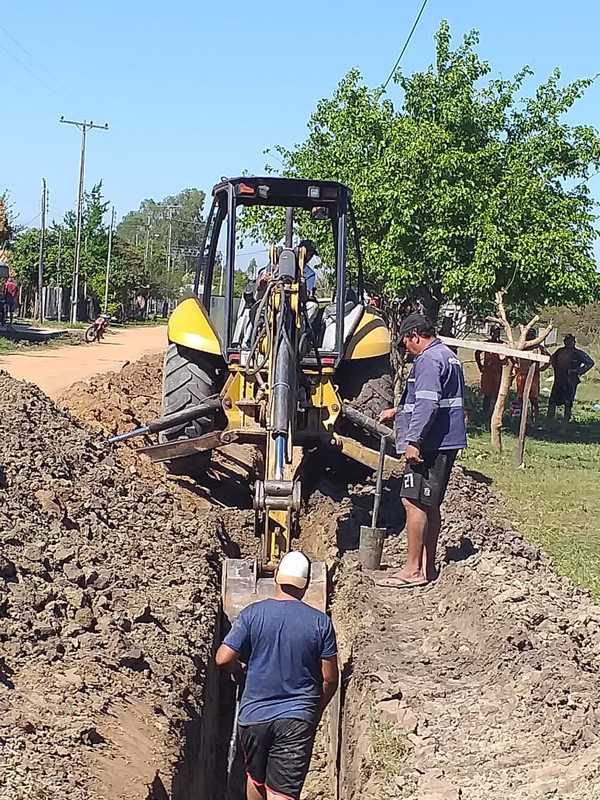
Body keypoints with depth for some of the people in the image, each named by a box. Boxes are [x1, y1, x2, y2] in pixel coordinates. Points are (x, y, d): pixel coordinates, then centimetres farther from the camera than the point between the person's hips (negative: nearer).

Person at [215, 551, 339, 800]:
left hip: (254, 715, 1)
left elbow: (223, 658, -9)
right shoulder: (320, 622, -6)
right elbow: (330, 679, -2)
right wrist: (316, 711, 15)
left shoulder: (252, 614, -6)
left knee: (256, 779, 24)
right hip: (297, 720, -1)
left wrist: (238, 668, 14)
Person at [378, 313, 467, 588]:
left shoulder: (428, 360, -13)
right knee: (431, 505, 14)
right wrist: (397, 411, 39)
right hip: (446, 444, 11)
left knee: (414, 502, -8)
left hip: (429, 445, -11)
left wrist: (413, 440, -24)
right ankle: (427, 565, 19)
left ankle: (413, 570, -7)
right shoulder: (448, 356, 21)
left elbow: (427, 404, -24)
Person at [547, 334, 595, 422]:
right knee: (552, 401, 4)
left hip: (570, 382, -4)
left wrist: (578, 372, -9)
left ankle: (566, 422, 8)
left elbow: (590, 363, -7)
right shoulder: (560, 351, 7)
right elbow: (552, 358, 27)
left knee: (568, 403, 1)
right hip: (558, 381, 5)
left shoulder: (578, 353, -6)